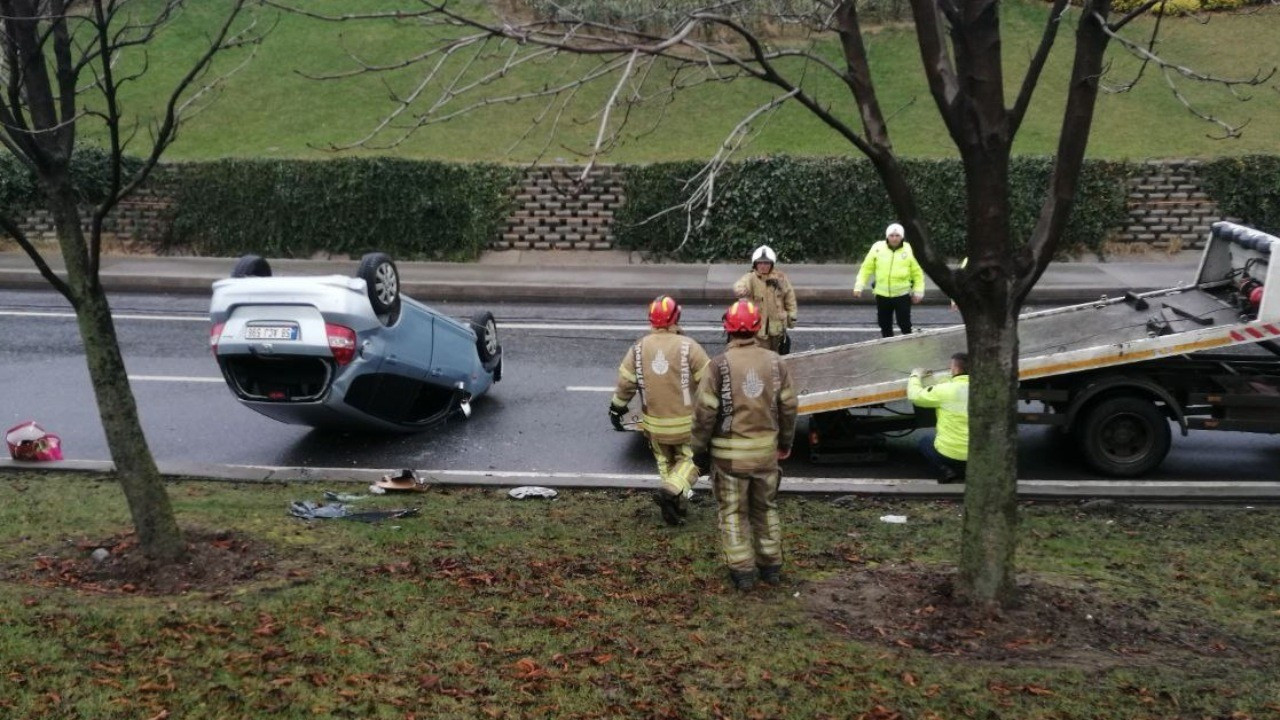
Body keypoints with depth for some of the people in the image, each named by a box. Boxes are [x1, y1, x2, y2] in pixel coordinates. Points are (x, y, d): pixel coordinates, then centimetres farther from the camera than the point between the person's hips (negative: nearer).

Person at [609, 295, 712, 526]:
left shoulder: (638, 348, -4)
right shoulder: (688, 346, -14)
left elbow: (625, 382, -1)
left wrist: (617, 408, 12)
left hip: (654, 422, 3)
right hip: (686, 421, -3)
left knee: (666, 462, 21)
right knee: (688, 461, 12)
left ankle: (675, 507, 24)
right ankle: (671, 491, -12)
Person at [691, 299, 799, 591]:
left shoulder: (719, 365, -14)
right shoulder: (775, 362, -3)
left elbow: (705, 411, -13)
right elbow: (788, 407, 4)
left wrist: (699, 445, 1)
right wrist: (785, 442, 18)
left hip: (730, 453, -3)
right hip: (766, 451, 4)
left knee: (733, 512, 10)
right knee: (766, 508, 20)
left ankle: (742, 571, 14)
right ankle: (771, 566, 27)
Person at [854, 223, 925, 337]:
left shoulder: (909, 250, -3)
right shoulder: (877, 248, 0)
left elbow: (917, 273, 3)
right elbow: (866, 268, 3)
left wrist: (918, 292, 1)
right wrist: (859, 286, -4)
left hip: (902, 294, -2)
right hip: (882, 294, 2)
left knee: (905, 324, -3)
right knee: (885, 325, 11)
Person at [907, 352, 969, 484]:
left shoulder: (946, 390, -15)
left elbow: (915, 396, -5)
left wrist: (915, 376, 15)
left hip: (948, 454, -5)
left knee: (925, 442, 27)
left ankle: (946, 472, 4)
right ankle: (966, 472, 12)